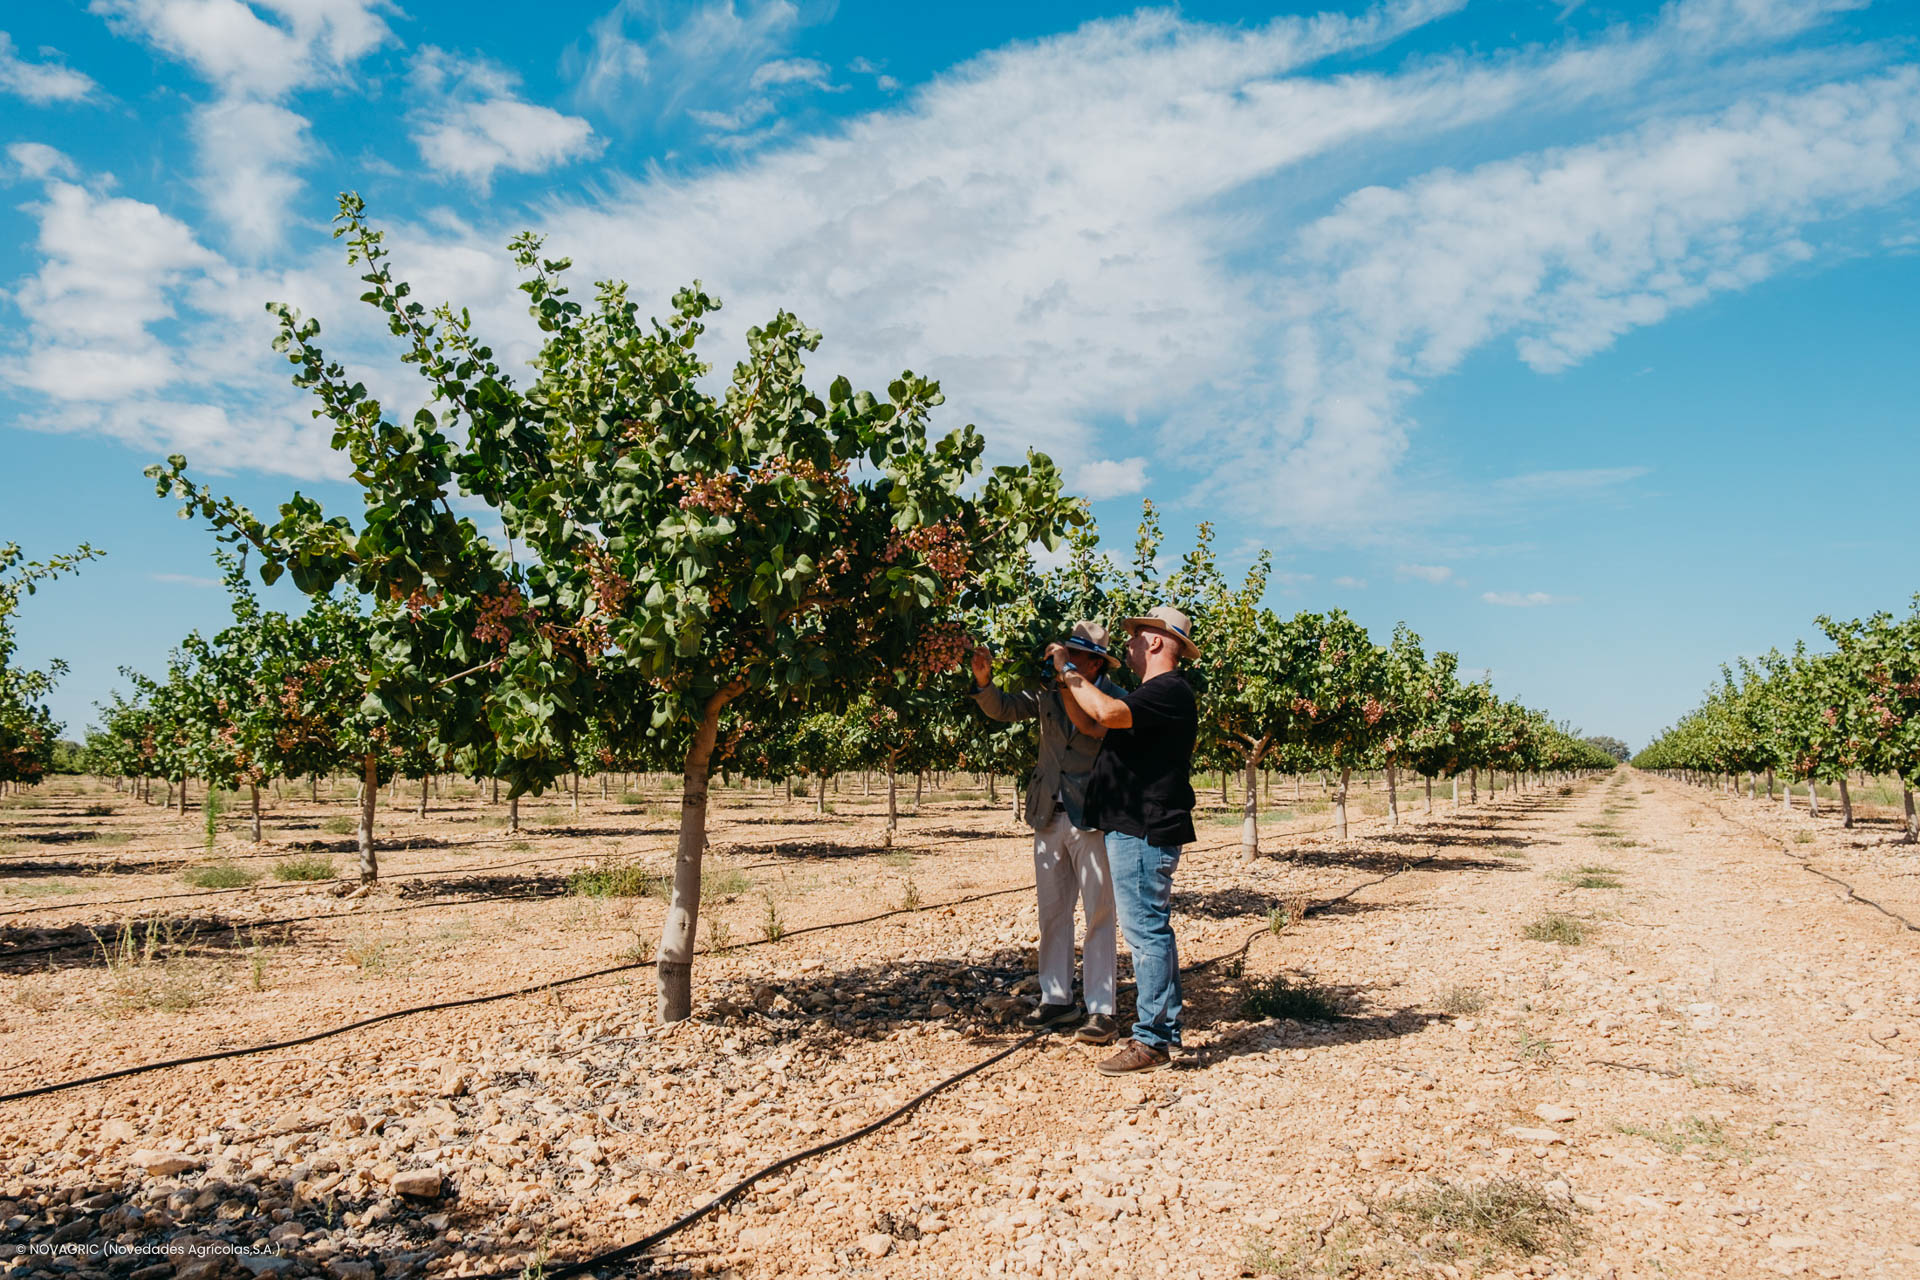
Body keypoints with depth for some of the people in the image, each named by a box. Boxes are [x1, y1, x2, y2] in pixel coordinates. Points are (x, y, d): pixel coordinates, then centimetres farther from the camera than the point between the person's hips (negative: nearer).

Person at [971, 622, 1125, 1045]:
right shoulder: (1049, 692, 7)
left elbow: (1088, 723, -27)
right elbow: (1002, 708, 7)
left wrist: (1065, 672, -25)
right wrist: (983, 679, -12)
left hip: (1093, 819, -6)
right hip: (1050, 818, 6)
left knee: (1098, 916, -2)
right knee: (1052, 912, 13)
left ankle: (1101, 1011, 2)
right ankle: (1057, 999, 24)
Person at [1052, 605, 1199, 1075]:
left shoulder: (1168, 691, -14)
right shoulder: (1157, 692, 21)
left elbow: (1108, 713, -31)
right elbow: (1091, 724, 24)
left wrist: (1070, 672, -16)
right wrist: (1065, 682, 14)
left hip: (1144, 831, -11)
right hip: (1138, 828, 11)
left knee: (1146, 932, -8)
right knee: (1153, 930, 14)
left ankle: (1151, 1040, -4)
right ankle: (1164, 1031, 21)